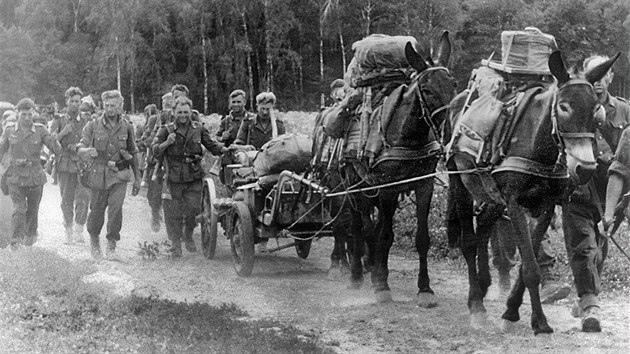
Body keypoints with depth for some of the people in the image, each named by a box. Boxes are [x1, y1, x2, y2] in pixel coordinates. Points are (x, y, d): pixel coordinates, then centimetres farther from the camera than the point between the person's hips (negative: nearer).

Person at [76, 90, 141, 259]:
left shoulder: (127, 127, 6)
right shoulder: (93, 126, 1)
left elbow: (133, 154, 14)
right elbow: (80, 148, -2)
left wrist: (137, 179, 13)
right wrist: (88, 151, -27)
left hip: (119, 175, 0)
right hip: (98, 175, 0)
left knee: (116, 207, -16)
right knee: (96, 210, 6)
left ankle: (112, 243, 0)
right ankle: (93, 238, 34)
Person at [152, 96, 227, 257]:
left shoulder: (198, 129, 6)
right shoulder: (166, 130, 0)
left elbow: (212, 145, 11)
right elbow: (155, 152, -3)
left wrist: (225, 149, -6)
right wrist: (167, 142, -20)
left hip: (194, 178, 1)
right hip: (174, 178, -1)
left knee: (193, 210, -2)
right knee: (174, 213, 3)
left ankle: (188, 236, 25)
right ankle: (175, 244, 18)